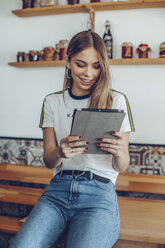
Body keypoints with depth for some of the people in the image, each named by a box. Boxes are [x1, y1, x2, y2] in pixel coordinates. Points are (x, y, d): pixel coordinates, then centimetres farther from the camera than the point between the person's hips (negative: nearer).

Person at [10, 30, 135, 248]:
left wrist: (118, 152, -19)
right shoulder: (53, 102, 11)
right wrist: (60, 153, -15)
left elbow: (121, 166, 5)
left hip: (100, 192, -1)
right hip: (58, 189, 2)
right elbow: (48, 161, 9)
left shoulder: (116, 100, 5)